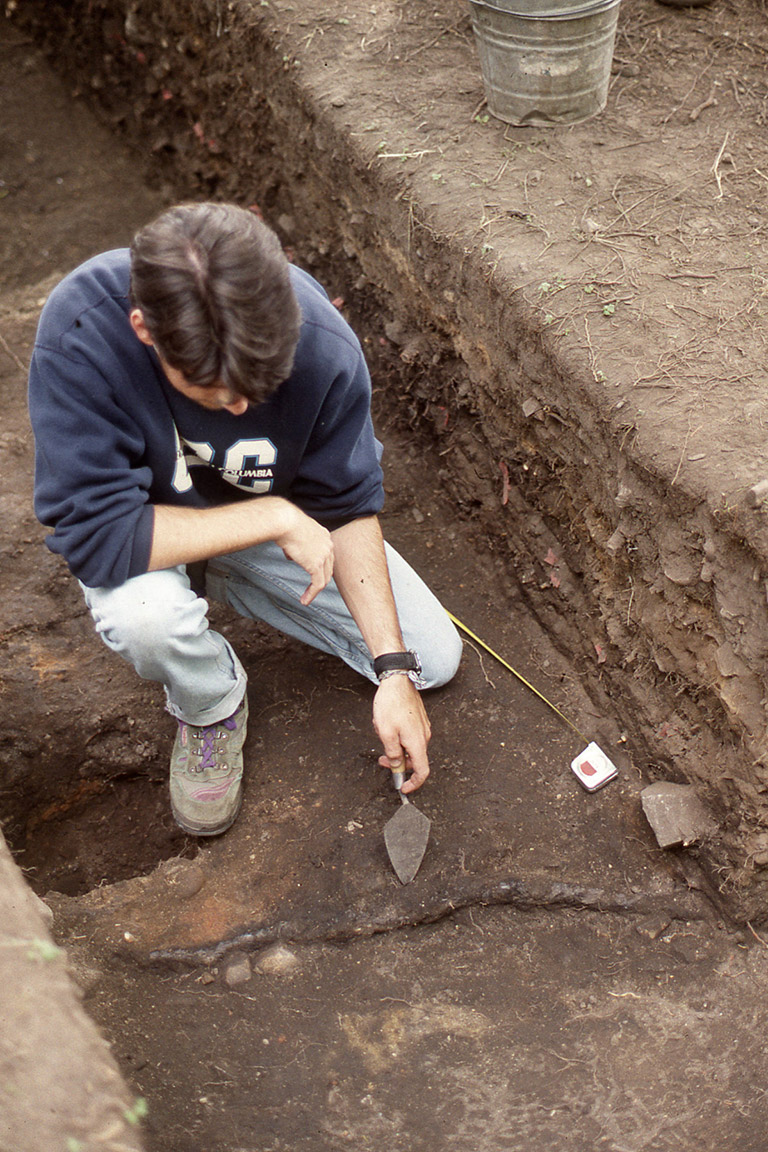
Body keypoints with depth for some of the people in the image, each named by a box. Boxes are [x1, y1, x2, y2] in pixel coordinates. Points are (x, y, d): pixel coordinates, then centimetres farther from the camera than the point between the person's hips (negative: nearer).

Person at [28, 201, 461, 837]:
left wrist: (394, 670, -19)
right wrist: (275, 517, -34)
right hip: (150, 539, -2)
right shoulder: (79, 334, -37)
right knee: (145, 612, -39)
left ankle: (224, 582, 18)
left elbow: (348, 509, -16)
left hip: (269, 518, 3)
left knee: (435, 659, 1)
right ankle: (212, 706, 0)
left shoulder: (322, 340, -29)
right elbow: (96, 534, -37)